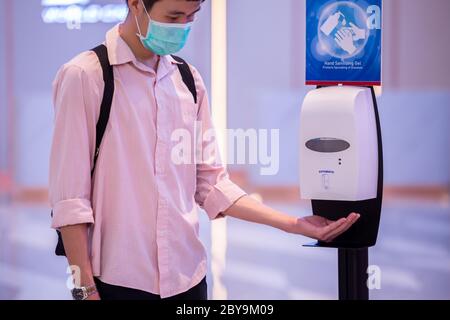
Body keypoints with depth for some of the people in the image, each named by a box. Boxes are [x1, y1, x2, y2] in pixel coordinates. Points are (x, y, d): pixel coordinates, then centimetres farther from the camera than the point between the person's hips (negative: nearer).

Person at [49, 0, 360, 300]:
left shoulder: (189, 79, 9)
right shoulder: (85, 76, -7)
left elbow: (211, 184, 9)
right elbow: (70, 198, -9)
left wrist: (294, 224, 2)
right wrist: (85, 289, -11)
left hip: (187, 275, 5)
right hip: (118, 280, -5)